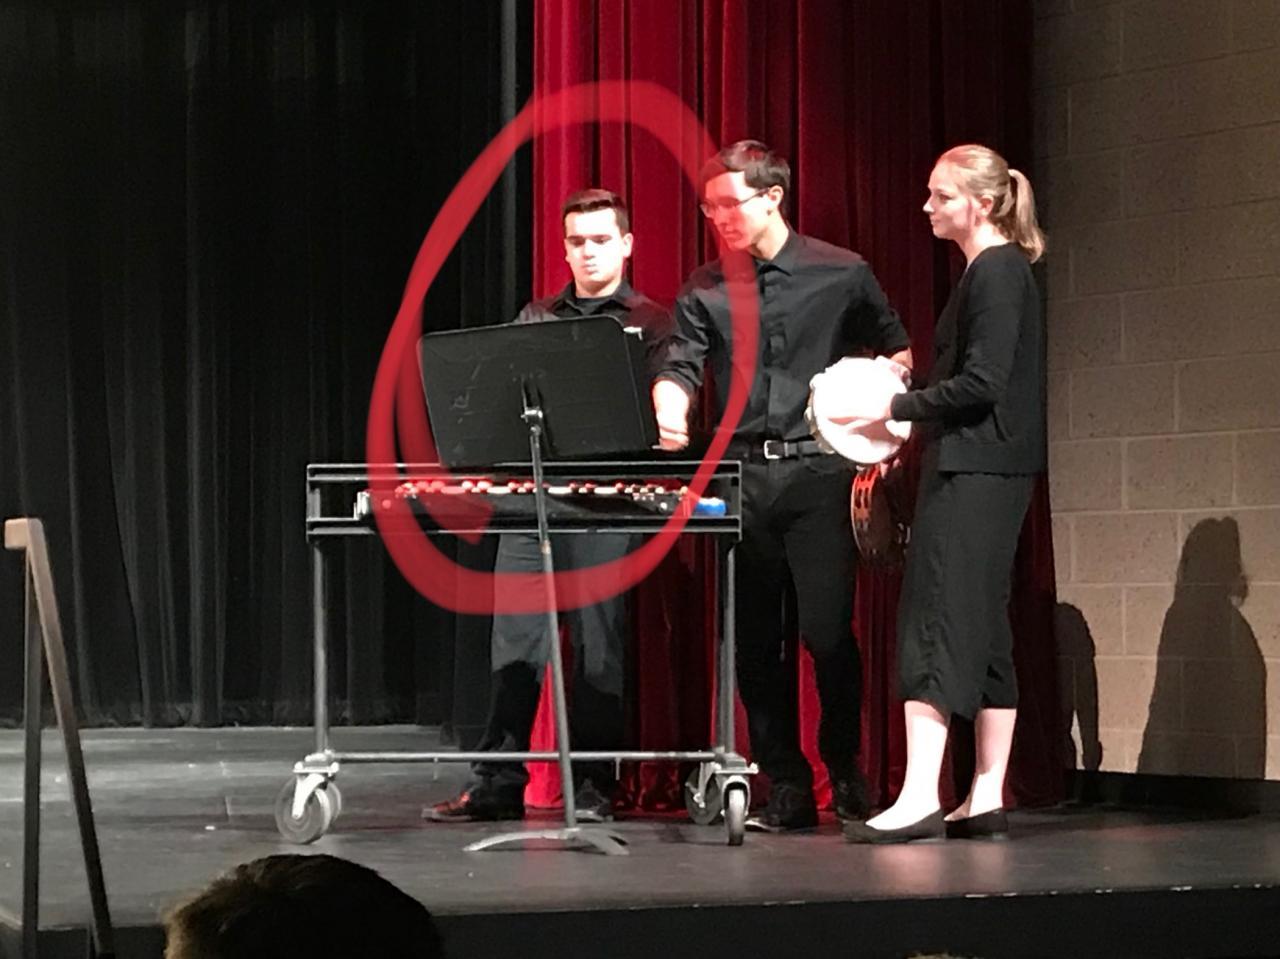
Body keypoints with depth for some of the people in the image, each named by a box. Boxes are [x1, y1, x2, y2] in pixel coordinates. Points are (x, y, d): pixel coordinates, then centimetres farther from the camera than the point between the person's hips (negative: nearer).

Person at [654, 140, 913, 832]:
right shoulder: (705, 290, 9)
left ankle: (845, 768, 12)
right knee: (754, 641, 3)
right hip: (741, 476, 3)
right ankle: (787, 789, 13)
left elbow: (895, 352, 16)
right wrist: (670, 414, -24)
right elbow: (680, 366, -3)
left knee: (826, 630, -10)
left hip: (818, 471, -3)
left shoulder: (842, 275, 5)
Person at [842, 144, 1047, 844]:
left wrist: (897, 408, -12)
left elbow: (982, 383, -19)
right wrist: (913, 429, 14)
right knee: (980, 629, 9)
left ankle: (919, 798, -17)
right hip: (978, 470, 10)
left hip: (975, 471, -10)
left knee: (935, 623, -13)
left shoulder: (997, 273, -12)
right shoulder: (993, 270, 17)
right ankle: (986, 799, 11)